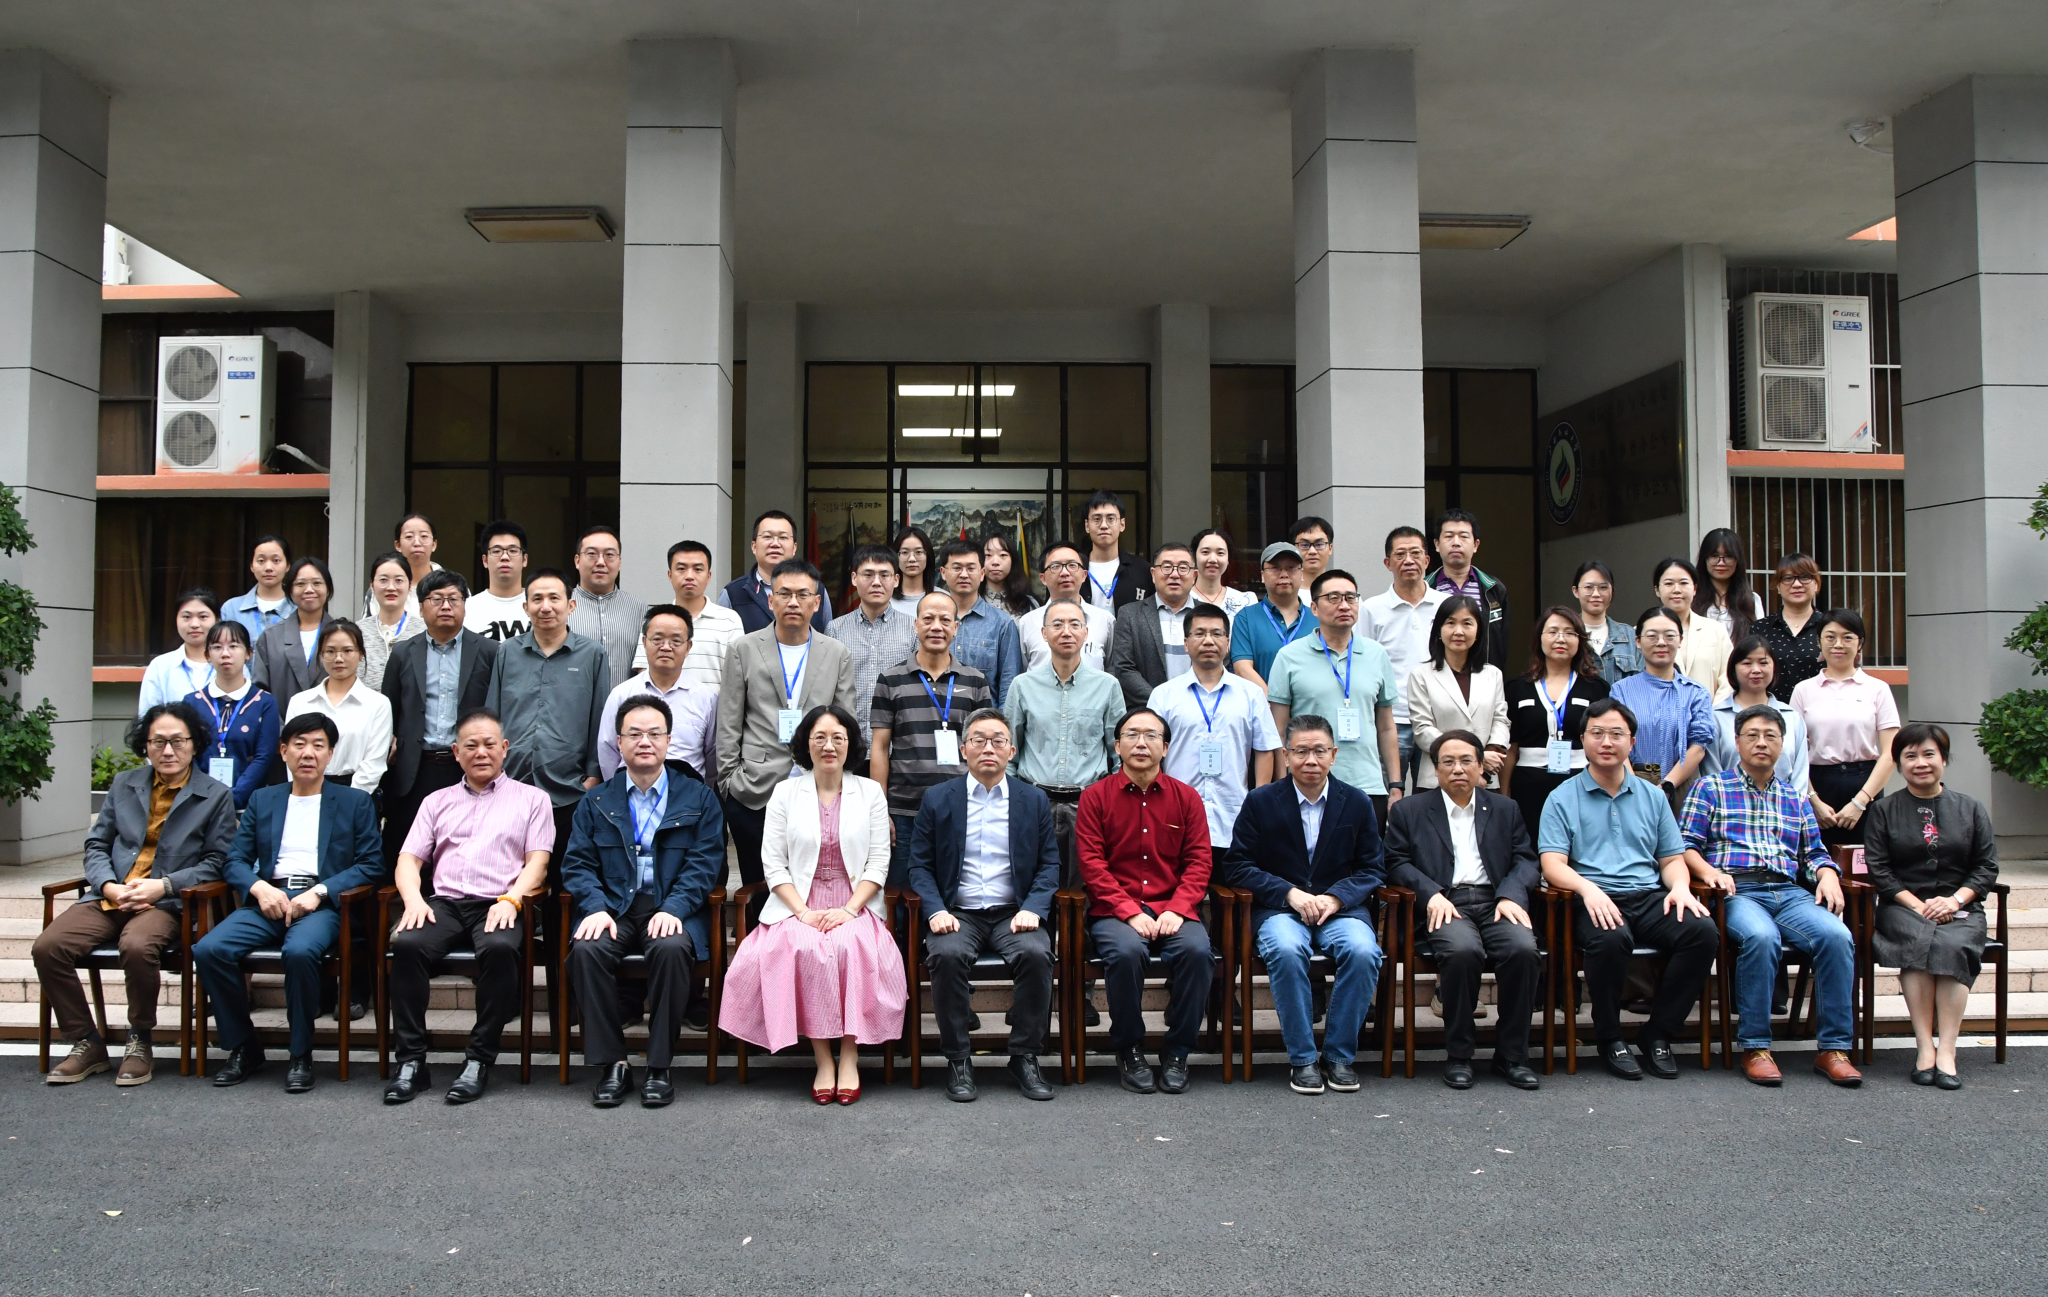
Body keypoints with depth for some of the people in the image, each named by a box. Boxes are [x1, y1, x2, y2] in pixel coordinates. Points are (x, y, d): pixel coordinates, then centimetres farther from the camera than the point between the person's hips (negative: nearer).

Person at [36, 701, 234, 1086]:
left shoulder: (216, 796, 5)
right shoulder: (124, 784, 18)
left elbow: (216, 862, 1)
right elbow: (96, 844, 17)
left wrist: (162, 885, -12)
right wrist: (109, 886, -3)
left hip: (166, 903, -5)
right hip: (110, 898, 5)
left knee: (137, 946, -36)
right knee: (48, 946, -21)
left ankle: (140, 1043, -12)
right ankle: (86, 1044, -5)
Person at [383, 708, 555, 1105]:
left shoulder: (531, 799, 18)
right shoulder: (437, 802, 26)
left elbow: (537, 861, 7)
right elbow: (408, 860, 16)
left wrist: (511, 899, -13)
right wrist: (414, 899, -5)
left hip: (498, 906, -2)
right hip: (444, 903, 3)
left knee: (500, 947, -36)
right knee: (407, 943, -30)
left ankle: (479, 1061, -25)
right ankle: (411, 1061, -22)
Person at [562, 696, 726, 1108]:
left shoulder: (699, 798, 10)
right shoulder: (596, 801, 16)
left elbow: (704, 864, 0)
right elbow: (577, 864, 7)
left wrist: (673, 909, -16)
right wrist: (596, 908, -12)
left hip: (672, 909, -2)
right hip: (613, 907, 2)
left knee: (672, 948, -34)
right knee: (586, 949, -30)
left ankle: (659, 1066, -20)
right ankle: (610, 1063, -16)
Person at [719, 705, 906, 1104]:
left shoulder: (870, 793, 10)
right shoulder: (785, 793, 9)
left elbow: (878, 862, 4)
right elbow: (773, 863, 3)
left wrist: (848, 910, -10)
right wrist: (803, 911, -10)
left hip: (854, 906, 0)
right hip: (798, 906, 0)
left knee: (852, 948, -33)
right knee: (802, 950, -32)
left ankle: (849, 1059, -23)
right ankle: (823, 1060, -23)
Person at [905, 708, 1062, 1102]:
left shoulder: (1034, 800, 10)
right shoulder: (938, 799, 8)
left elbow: (1049, 864, 8)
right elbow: (920, 864, 6)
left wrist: (1033, 909, -9)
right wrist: (936, 911, -10)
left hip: (1013, 913, 1)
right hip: (957, 913, 0)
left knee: (1036, 953, -30)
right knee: (947, 955, -32)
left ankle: (1024, 1057, -13)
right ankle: (958, 1059, -15)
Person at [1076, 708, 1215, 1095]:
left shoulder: (1186, 797, 10)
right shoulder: (1096, 797, 4)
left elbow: (1199, 862, 5)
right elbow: (1092, 864, -2)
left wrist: (1176, 910, -11)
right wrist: (1130, 913, -14)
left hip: (1172, 910, 2)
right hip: (1115, 912, -1)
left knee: (1197, 951, -29)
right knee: (1126, 952, -33)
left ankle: (1177, 1052, -9)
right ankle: (1129, 1051, -9)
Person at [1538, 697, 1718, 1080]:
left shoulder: (1652, 796, 21)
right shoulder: (1563, 798, 8)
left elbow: (1672, 859, 19)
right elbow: (1552, 865, -3)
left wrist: (1680, 887, -5)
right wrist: (1587, 887, -24)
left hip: (1650, 898, 4)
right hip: (1595, 902, -4)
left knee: (1704, 931, -26)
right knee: (1610, 938, -37)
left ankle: (1658, 1034, -9)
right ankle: (1610, 1038, -12)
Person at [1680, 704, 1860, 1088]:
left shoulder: (1795, 798, 28)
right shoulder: (1710, 788, 15)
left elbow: (1815, 852, 25)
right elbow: (1686, 844, 6)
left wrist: (1827, 876, 3)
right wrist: (1707, 870, -13)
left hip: (1790, 892, 4)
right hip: (1736, 892, -4)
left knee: (1837, 936, -28)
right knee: (1761, 936, -37)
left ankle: (1834, 1049, -19)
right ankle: (1755, 1048, -26)